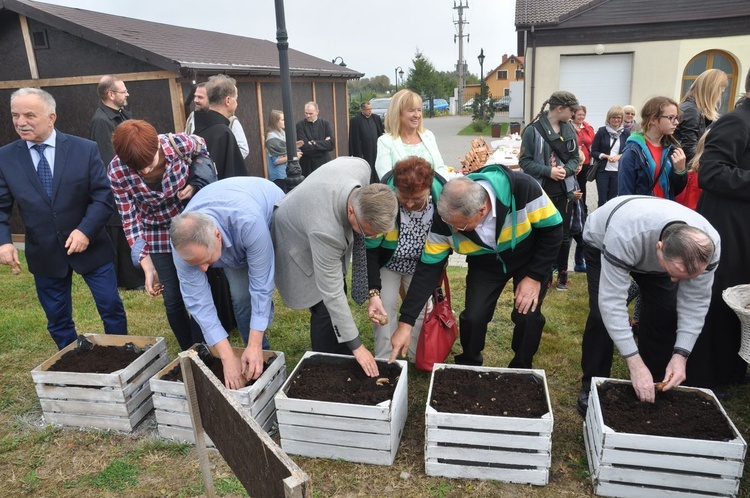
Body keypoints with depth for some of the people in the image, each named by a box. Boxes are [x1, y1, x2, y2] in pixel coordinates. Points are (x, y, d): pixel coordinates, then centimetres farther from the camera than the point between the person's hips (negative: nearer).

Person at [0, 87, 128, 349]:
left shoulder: (85, 149, -7)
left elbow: (103, 196, -9)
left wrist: (85, 230, -22)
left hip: (89, 247, -2)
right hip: (43, 255, 2)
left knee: (112, 308, 7)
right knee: (57, 320, 13)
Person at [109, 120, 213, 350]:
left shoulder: (179, 143, -25)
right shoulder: (117, 172, -22)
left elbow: (204, 151, -1)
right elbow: (130, 219, -14)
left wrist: (194, 185, -16)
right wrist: (147, 267, -19)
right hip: (158, 236, 1)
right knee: (173, 300, 5)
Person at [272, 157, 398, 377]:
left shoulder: (361, 168, -31)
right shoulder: (326, 230, -46)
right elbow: (332, 293, -37)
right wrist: (356, 345, -30)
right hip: (299, 244, -7)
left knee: (336, 306, 14)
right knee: (326, 309, -9)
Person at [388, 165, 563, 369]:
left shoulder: (523, 189, -38)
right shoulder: (447, 219, -29)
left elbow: (552, 229, -21)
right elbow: (428, 269, -22)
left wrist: (535, 276, -21)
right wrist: (406, 322, -23)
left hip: (530, 258, -1)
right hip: (486, 263, 2)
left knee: (527, 315, -14)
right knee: (473, 316, -10)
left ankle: (520, 371, 15)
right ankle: (468, 366, 20)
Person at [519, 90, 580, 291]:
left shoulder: (569, 129, 3)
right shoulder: (533, 130, -11)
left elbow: (575, 157, 9)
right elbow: (524, 161, -9)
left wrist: (566, 170, -11)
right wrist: (548, 171, -19)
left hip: (564, 191, 4)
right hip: (541, 191, -3)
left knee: (563, 234, 11)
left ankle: (562, 273, 28)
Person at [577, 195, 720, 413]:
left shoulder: (709, 246, -33)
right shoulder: (623, 239, -49)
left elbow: (695, 302, -22)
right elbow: (612, 302, -45)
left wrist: (681, 355, -30)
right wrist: (635, 364, -45)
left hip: (652, 254, 4)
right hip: (602, 242, -3)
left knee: (666, 312, -10)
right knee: (602, 314, -18)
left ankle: (655, 383, 10)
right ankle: (592, 385, 0)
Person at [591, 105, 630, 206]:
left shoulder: (626, 133, 2)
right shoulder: (602, 131, -3)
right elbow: (593, 152, -1)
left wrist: (619, 156, -13)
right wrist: (606, 156, -16)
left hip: (618, 171, 1)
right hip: (602, 170, -1)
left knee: (612, 200, 8)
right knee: (602, 199, 2)